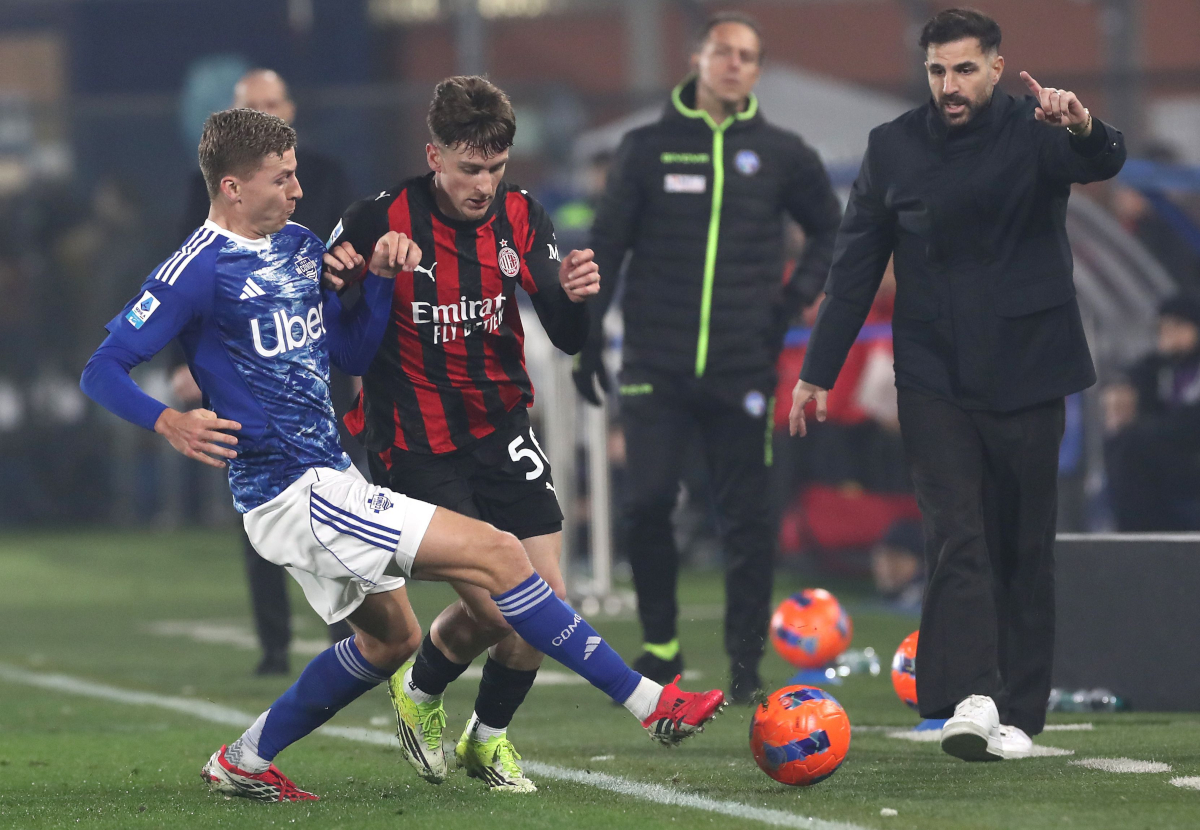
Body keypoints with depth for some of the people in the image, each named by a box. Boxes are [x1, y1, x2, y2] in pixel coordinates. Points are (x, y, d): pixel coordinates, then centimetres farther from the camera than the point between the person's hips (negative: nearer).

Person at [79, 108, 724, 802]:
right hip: (294, 494, -10)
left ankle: (243, 764, 31)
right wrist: (170, 423, -31)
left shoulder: (300, 246, 10)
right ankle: (646, 699, -9)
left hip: (329, 477, 10)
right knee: (495, 554, -12)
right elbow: (103, 371, -14)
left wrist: (381, 277, 1)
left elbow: (353, 354, 17)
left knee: (389, 639, 25)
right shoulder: (198, 270, -14)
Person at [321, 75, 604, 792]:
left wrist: (573, 296, -28)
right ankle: (420, 687, 22)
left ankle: (490, 735, 22)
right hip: (417, 448, -4)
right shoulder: (380, 222, -16)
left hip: (502, 432, 4)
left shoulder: (519, 216, -4)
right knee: (494, 609, -13)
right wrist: (334, 283, -29)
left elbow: (568, 340, -6)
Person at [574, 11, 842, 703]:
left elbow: (831, 230, 20)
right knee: (648, 501, -11)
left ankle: (747, 659, 9)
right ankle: (661, 641, 7)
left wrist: (796, 298, 6)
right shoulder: (649, 149, 5)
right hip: (657, 365, 0)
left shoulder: (781, 154, 6)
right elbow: (607, 245, 9)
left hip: (743, 367, 1)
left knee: (749, 516, -1)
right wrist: (588, 341, 4)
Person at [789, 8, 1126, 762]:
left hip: (1025, 376, -1)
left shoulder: (1036, 132, -3)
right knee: (957, 537, -12)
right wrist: (818, 370, 7)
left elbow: (1104, 164, -26)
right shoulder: (895, 148, 5)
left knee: (1025, 549, 4)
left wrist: (1084, 128, -50)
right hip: (933, 379, 1)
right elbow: (855, 266, 10)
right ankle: (972, 699, -23)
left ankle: (1018, 715, 11)